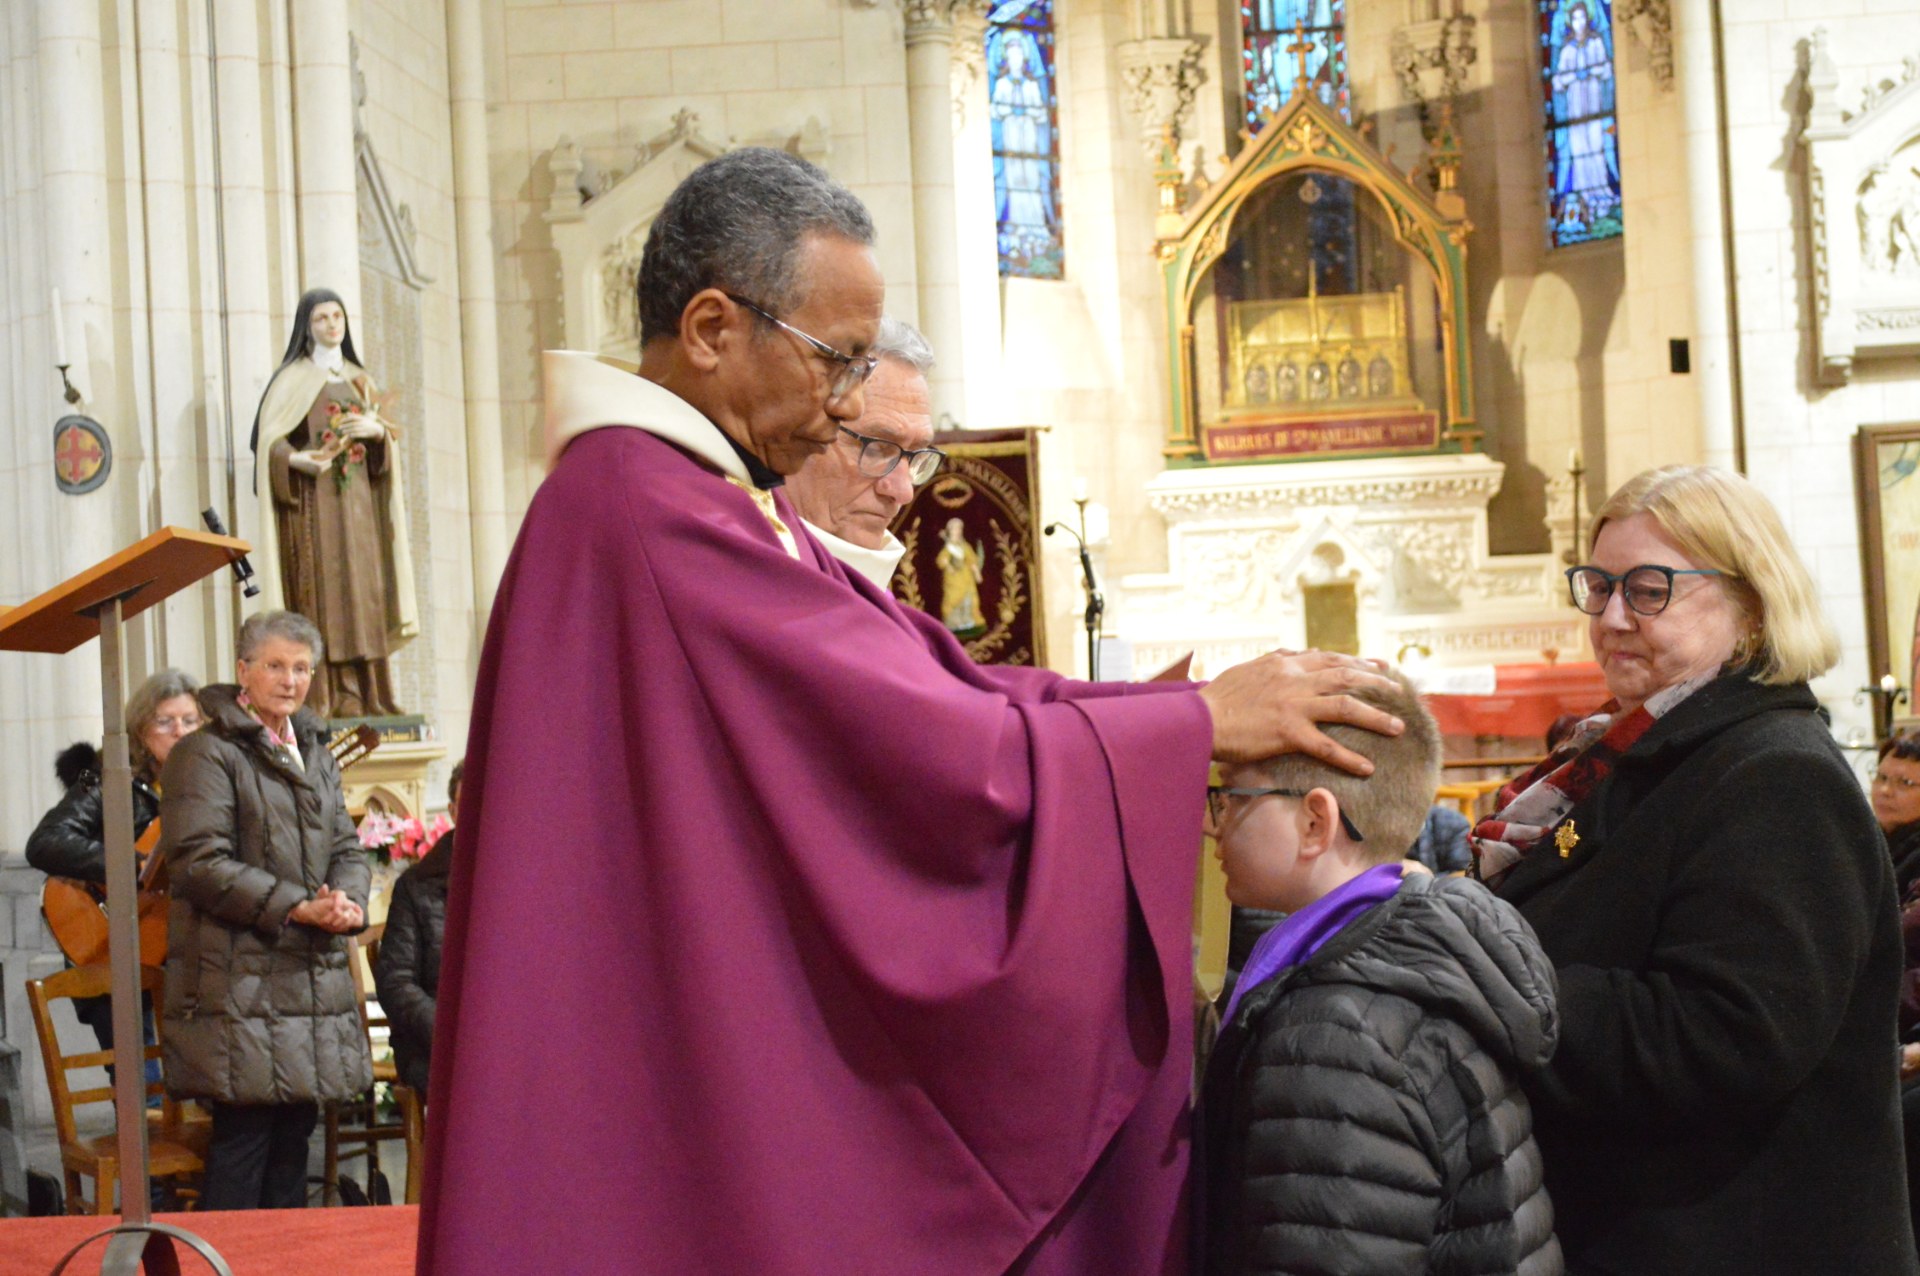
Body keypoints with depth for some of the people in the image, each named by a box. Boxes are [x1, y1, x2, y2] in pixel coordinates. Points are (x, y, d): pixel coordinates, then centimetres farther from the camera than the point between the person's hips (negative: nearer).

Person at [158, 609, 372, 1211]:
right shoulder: (206, 753, -5)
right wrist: (296, 908, -17)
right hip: (239, 977, -7)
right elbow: (200, 862, -13)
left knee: (293, 1137, 10)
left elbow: (346, 848, 18)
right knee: (242, 1137, -7)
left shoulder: (315, 752, 19)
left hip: (315, 976, 7)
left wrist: (347, 901, -5)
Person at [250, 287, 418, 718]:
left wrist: (377, 431, -5)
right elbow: (269, 440, -6)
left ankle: (362, 696, 1)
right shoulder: (292, 380, 2)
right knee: (319, 593, -11)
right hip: (312, 503, -5)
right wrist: (296, 459, -25)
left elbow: (386, 445, 17)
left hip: (357, 504, 5)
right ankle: (323, 699, -13)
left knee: (361, 592, 0)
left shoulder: (359, 380, 19)